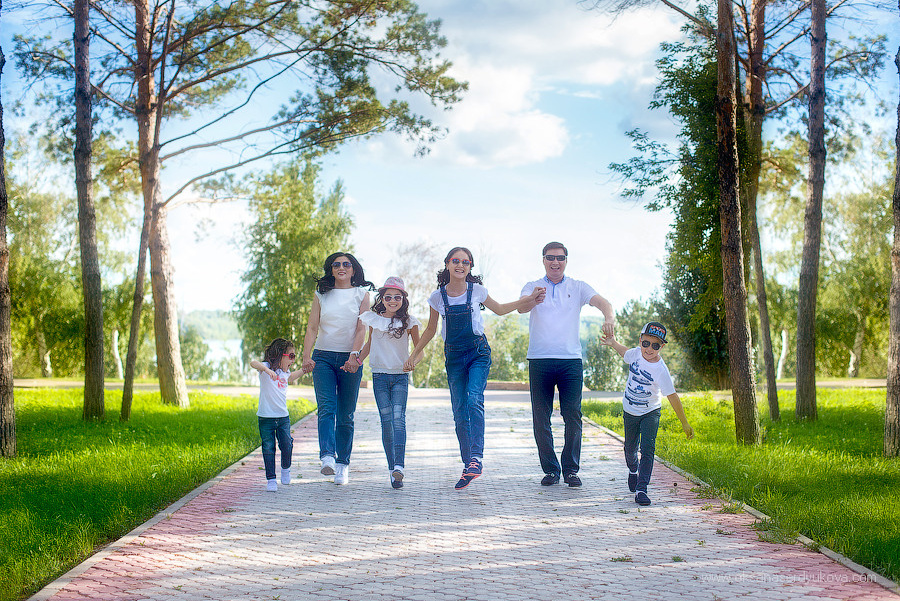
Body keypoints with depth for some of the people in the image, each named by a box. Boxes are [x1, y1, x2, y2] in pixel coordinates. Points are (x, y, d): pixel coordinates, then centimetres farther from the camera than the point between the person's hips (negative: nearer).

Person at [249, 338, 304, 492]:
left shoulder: (285, 372, 12)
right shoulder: (267, 367, -9)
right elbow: (253, 363, -31)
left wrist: (304, 370, 28)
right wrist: (267, 370, -47)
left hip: (283, 417, 5)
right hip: (266, 417, -5)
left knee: (286, 446, -6)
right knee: (268, 449, -2)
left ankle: (286, 468, 22)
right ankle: (271, 479, 6)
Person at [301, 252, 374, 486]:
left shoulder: (361, 294, 7)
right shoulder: (321, 295, 11)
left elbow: (361, 329, -2)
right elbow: (312, 327, 4)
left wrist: (354, 355, -18)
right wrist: (306, 356, -10)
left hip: (349, 360, 0)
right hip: (323, 358, 0)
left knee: (345, 416, 3)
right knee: (326, 408, -17)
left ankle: (343, 465, 10)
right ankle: (327, 457, -29)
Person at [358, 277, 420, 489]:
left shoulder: (408, 321, 2)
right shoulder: (373, 318, 6)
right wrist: (357, 360, 8)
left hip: (401, 376, -1)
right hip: (380, 375, 1)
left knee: (398, 417, -17)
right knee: (386, 420, -3)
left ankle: (399, 466, -27)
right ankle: (392, 467, 2)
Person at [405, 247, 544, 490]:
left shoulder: (476, 291, -1)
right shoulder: (438, 297, 1)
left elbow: (499, 309, 16)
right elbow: (430, 329, 14)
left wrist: (529, 298, 9)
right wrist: (414, 355, 13)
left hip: (478, 352, -2)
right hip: (453, 356, 2)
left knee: (474, 399, -24)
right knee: (460, 412, -1)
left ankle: (476, 458, -28)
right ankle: (469, 465, 5)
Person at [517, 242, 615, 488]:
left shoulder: (578, 287, 10)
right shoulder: (532, 287, 9)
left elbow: (601, 302, -7)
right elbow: (521, 307, -12)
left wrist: (609, 317, -31)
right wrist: (533, 300, -37)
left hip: (571, 360, 0)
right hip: (539, 360, 0)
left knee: (573, 416, -3)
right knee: (541, 418, 1)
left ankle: (571, 468, 8)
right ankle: (550, 469, 12)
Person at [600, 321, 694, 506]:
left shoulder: (661, 370, -25)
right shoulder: (636, 353, -13)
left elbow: (672, 396, -21)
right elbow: (626, 353, 16)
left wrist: (684, 423, -18)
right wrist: (613, 343, 4)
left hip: (650, 413, -4)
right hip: (630, 412, 4)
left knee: (647, 448, -19)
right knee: (630, 448, 16)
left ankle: (641, 489, -17)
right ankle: (633, 470, 49)